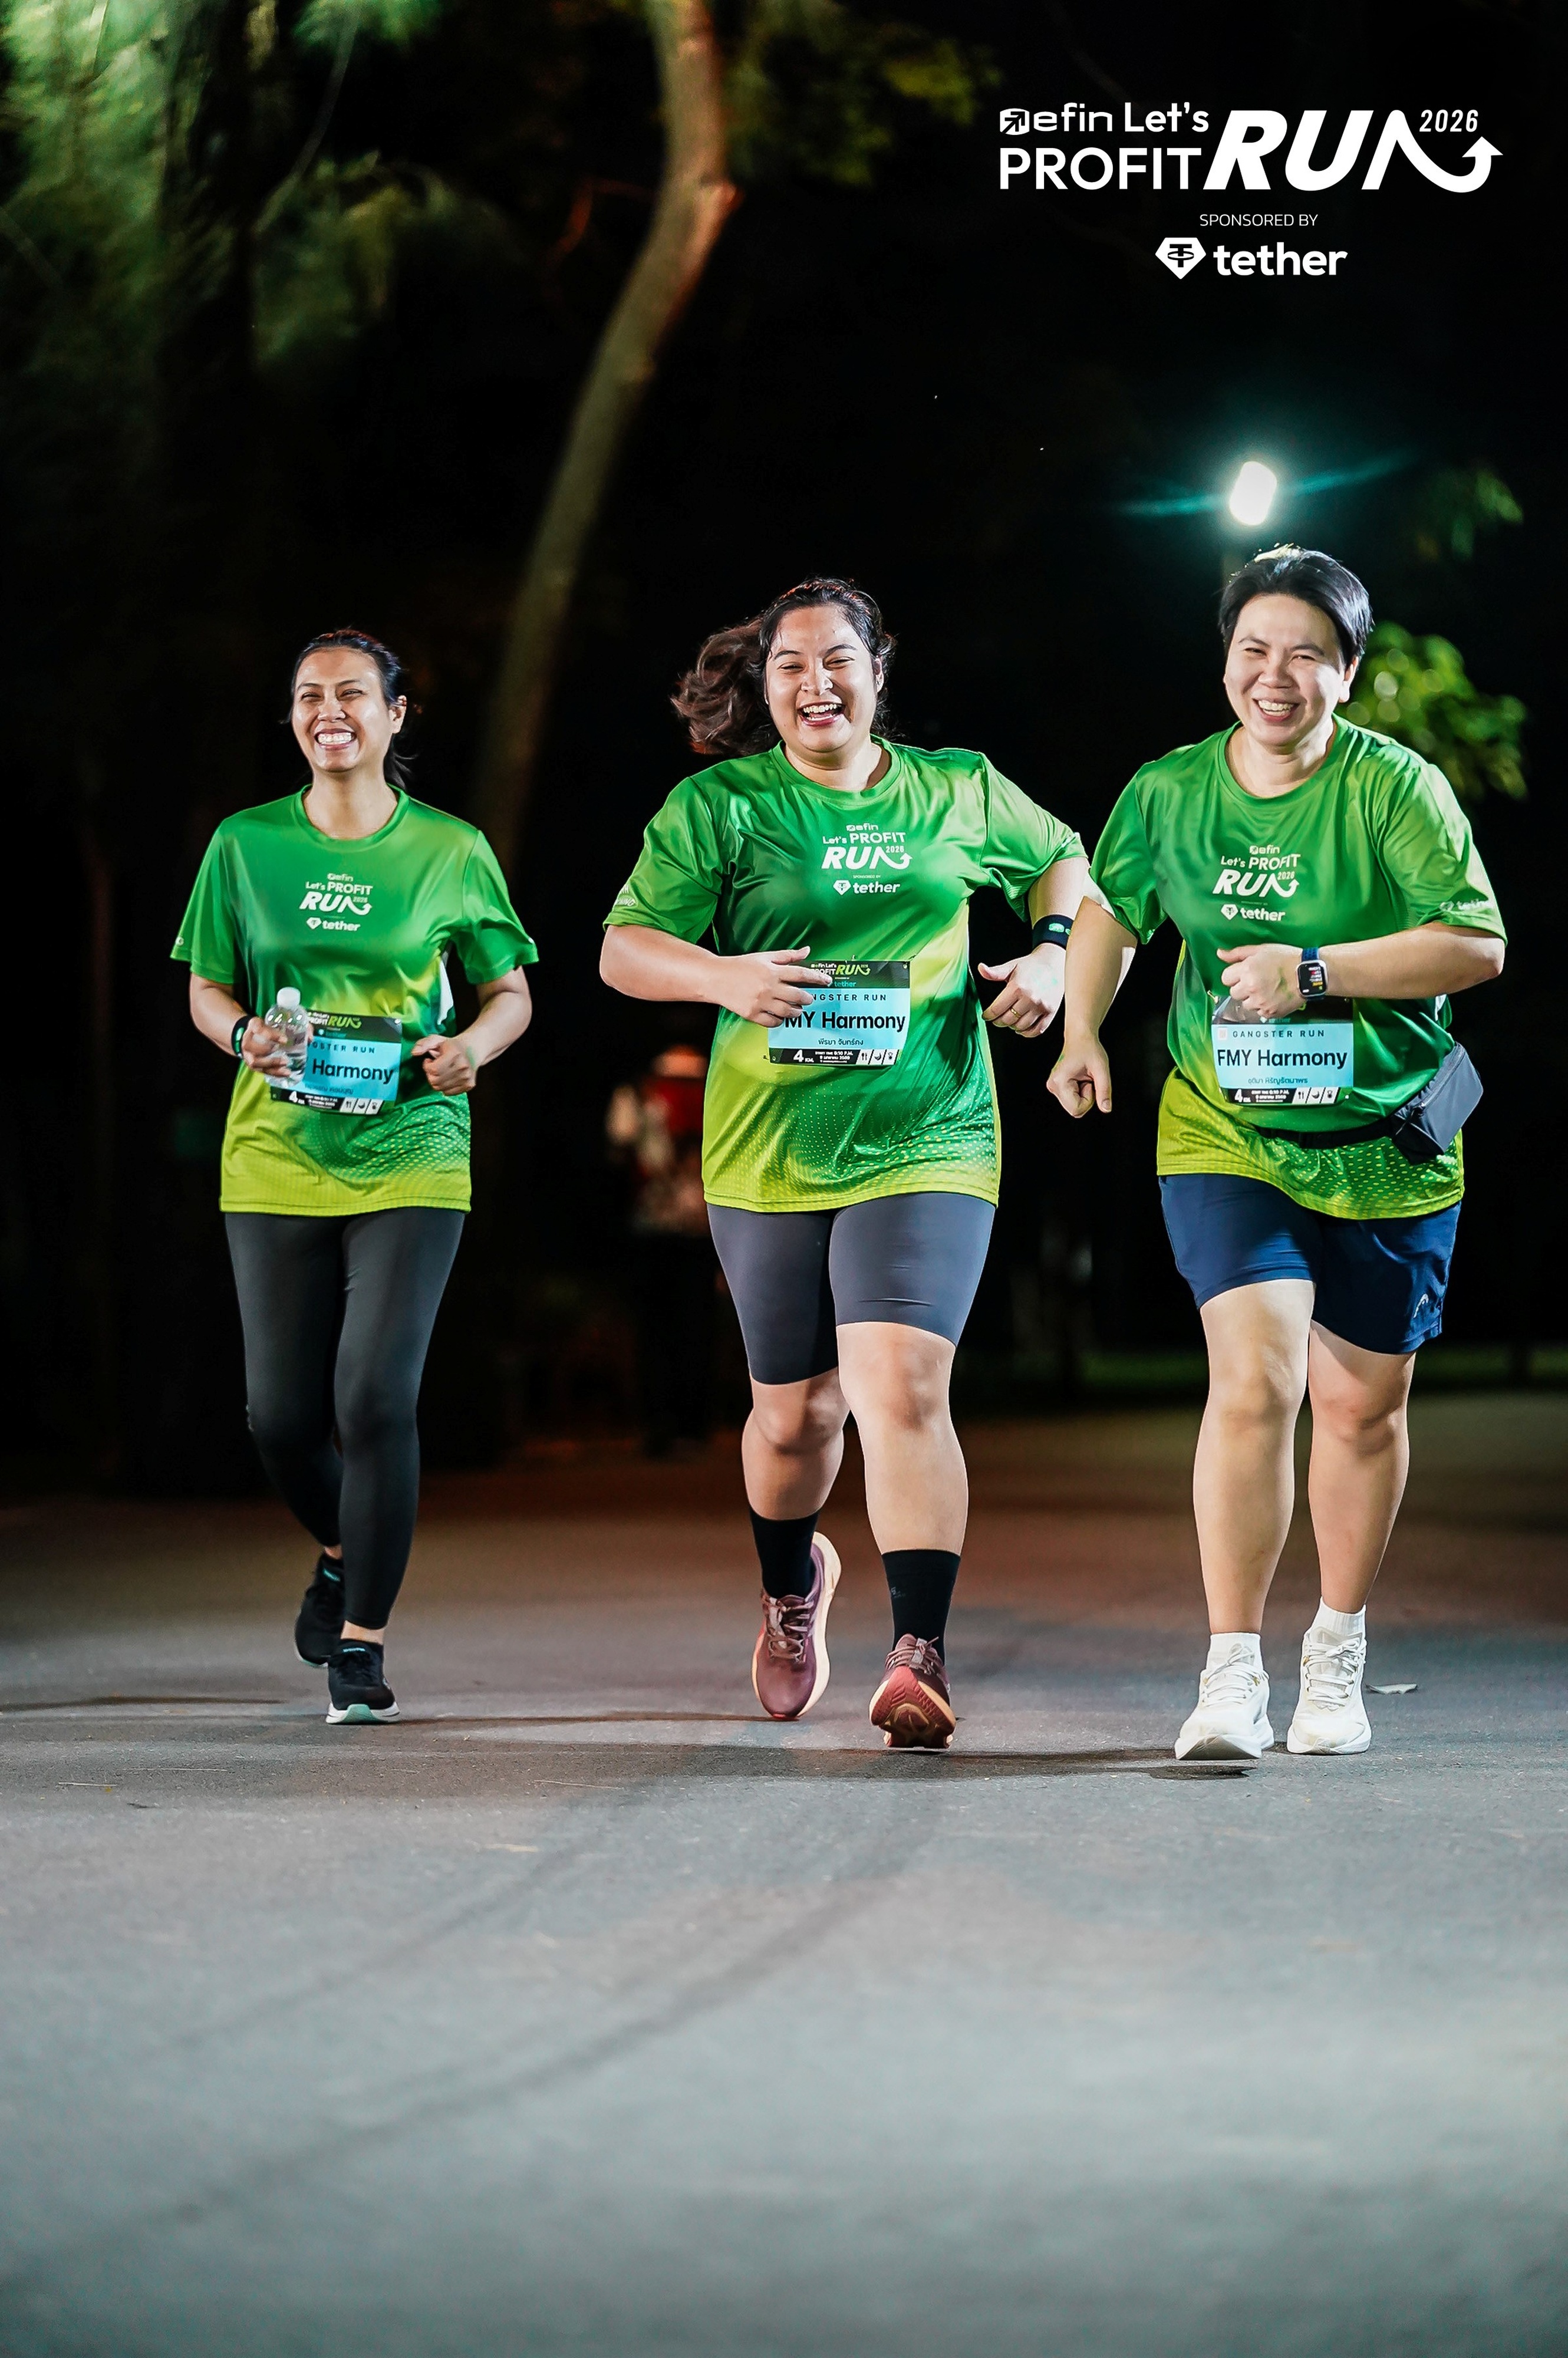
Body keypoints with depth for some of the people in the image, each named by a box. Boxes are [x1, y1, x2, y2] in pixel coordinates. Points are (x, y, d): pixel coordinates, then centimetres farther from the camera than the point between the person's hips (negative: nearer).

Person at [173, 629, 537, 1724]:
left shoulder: (452, 850, 2)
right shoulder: (246, 845, 5)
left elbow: (511, 993, 10)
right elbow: (206, 989, 12)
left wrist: (472, 1047, -11)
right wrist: (245, 1034, -10)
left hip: (410, 1155, -2)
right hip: (276, 1156, 2)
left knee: (376, 1398, -13)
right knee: (281, 1411, 3)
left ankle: (363, 1640, -2)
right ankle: (345, 1552, 36)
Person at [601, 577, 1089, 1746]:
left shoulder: (959, 792, 7)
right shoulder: (718, 807, 1)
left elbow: (1060, 859, 25)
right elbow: (624, 948, -3)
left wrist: (1053, 951, 6)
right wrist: (725, 975, -22)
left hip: (927, 1143, -1)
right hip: (770, 1154, 1)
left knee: (903, 1387, -18)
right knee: (796, 1410, 12)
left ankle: (921, 1657, -20)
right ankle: (791, 1586, 44)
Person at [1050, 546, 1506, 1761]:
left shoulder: (1397, 787, -10)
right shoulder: (1169, 792, 0)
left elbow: (1478, 943, -15)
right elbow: (1110, 906, 20)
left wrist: (1316, 971, -21)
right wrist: (1082, 1031, 11)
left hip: (1384, 1146, 0)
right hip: (1226, 1135, 0)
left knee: (1361, 1405, 9)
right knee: (1256, 1380, -18)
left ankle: (1338, 1656, 30)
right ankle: (1231, 1673, -14)